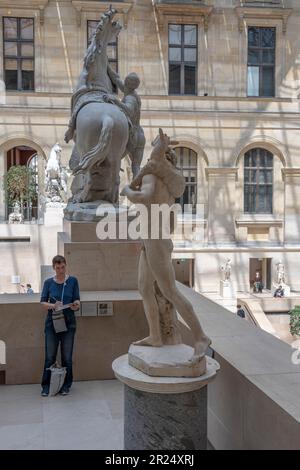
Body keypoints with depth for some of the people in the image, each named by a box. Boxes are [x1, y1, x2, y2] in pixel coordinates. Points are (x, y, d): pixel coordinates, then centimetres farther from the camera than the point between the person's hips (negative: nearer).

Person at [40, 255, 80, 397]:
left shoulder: (73, 281, 1)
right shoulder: (48, 282, 2)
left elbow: (77, 300, 0)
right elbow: (42, 302, 0)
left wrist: (76, 304, -24)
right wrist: (53, 305, -21)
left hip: (69, 322, 0)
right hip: (52, 322, 0)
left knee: (67, 356, 5)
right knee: (50, 356, 2)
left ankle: (66, 385, 17)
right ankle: (46, 386, 13)